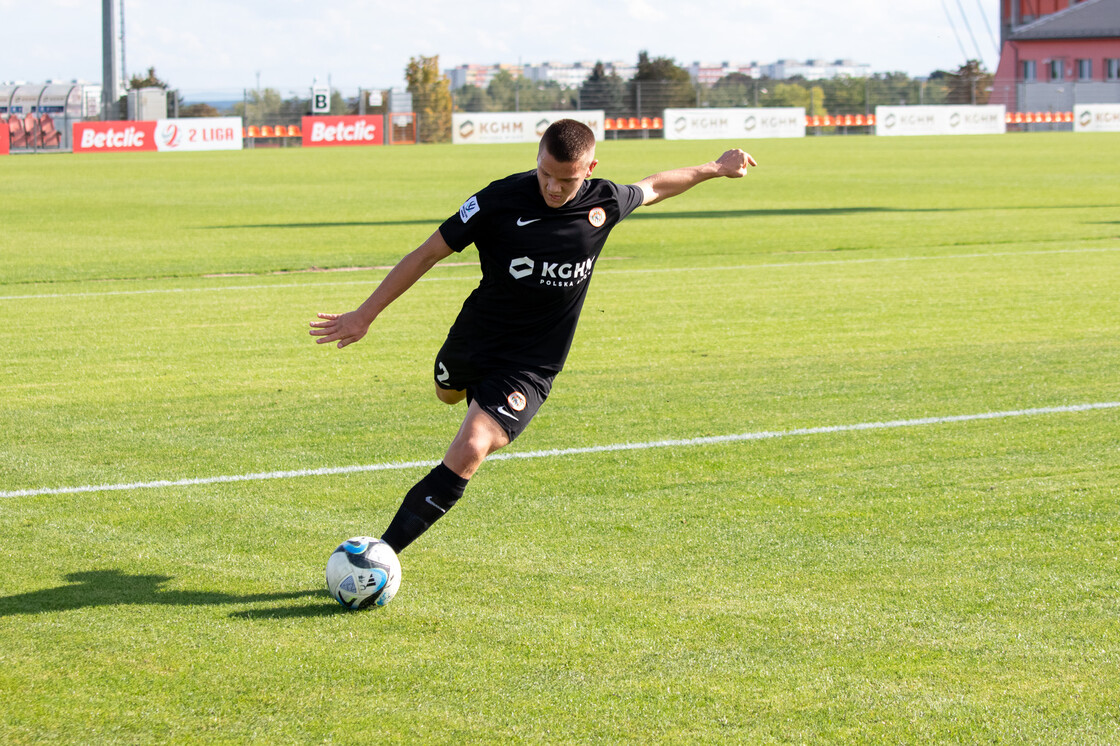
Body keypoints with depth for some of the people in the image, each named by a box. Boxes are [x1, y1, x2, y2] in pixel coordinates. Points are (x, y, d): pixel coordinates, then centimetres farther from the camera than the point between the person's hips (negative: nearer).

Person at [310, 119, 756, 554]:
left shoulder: (604, 204, -10)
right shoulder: (501, 200, -17)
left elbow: (652, 189, 15)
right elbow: (428, 254, -10)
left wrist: (715, 169, 26)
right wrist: (364, 316, -10)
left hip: (530, 368, -1)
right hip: (470, 346, 1)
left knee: (469, 453, -21)